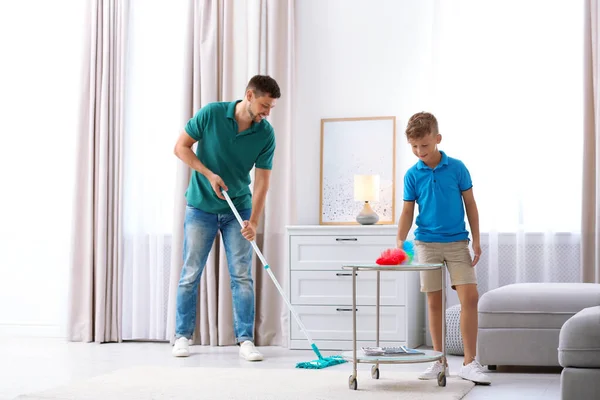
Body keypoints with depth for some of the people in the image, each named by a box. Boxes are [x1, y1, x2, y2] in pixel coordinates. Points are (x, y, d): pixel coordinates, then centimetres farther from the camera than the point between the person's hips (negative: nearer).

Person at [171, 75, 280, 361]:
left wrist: (253, 221, -21)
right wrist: (209, 174, -17)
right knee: (191, 274, 3)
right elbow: (181, 147, -6)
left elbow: (262, 181, -10)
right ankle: (182, 336, 14)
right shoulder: (211, 114, -15)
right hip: (201, 208, -1)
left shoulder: (266, 134, -10)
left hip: (237, 211, 2)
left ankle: (245, 340, 2)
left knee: (242, 276, -3)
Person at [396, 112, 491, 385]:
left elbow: (470, 204, 3)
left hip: (457, 242, -1)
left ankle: (469, 363, -4)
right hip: (427, 243, 1)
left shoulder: (457, 168, -2)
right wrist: (400, 242, -9)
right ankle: (439, 361, 15)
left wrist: (476, 241, -1)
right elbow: (408, 212, 5)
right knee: (434, 302, 5)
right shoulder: (412, 175, 1)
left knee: (470, 297, -10)